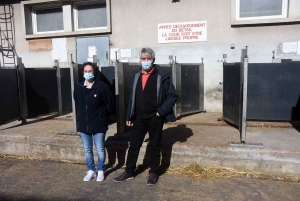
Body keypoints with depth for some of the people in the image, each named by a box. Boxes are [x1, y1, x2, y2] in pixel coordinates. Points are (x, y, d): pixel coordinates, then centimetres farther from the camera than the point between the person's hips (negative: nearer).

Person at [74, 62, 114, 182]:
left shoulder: (102, 87, -14)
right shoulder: (78, 87, -1)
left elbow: (110, 105, -7)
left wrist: (101, 115, 1)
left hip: (98, 124, -4)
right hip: (83, 124, 4)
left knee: (100, 149, 7)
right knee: (87, 150, 14)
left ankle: (100, 171, 27)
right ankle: (91, 170, 32)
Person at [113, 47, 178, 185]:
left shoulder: (162, 76, -8)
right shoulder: (136, 75, 7)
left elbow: (172, 96, -6)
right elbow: (132, 97, 9)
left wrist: (162, 111, -13)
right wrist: (129, 116, 7)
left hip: (155, 118, -4)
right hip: (139, 118, 4)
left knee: (155, 146, 10)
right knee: (133, 145, 11)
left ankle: (153, 173, 27)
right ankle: (129, 172, 27)